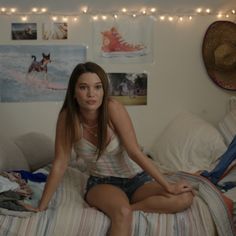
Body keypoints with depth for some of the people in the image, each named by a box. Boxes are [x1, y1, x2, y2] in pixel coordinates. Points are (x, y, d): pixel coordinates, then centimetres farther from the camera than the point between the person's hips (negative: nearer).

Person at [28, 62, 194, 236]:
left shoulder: (113, 108, -21)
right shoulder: (68, 117, -17)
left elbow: (135, 152, -19)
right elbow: (60, 164, -11)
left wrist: (168, 185, -21)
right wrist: (41, 207, -11)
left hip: (136, 179, 3)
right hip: (101, 183, -3)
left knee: (185, 198, -21)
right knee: (122, 213, -38)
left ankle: (119, 207, -16)